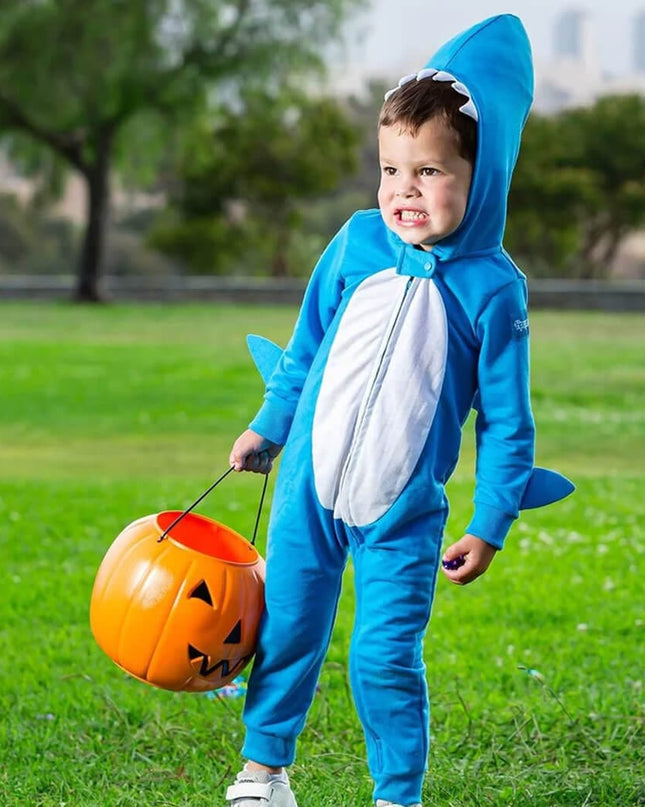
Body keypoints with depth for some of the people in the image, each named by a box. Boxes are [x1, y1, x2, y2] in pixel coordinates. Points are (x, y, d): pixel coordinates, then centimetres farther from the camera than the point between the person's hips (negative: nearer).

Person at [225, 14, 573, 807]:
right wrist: (267, 428, 20)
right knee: (285, 631, 11)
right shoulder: (356, 245, -4)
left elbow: (506, 421, -5)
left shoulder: (492, 290, -12)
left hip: (403, 517, -3)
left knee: (386, 659, -6)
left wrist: (489, 526, -4)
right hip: (308, 488, 3)